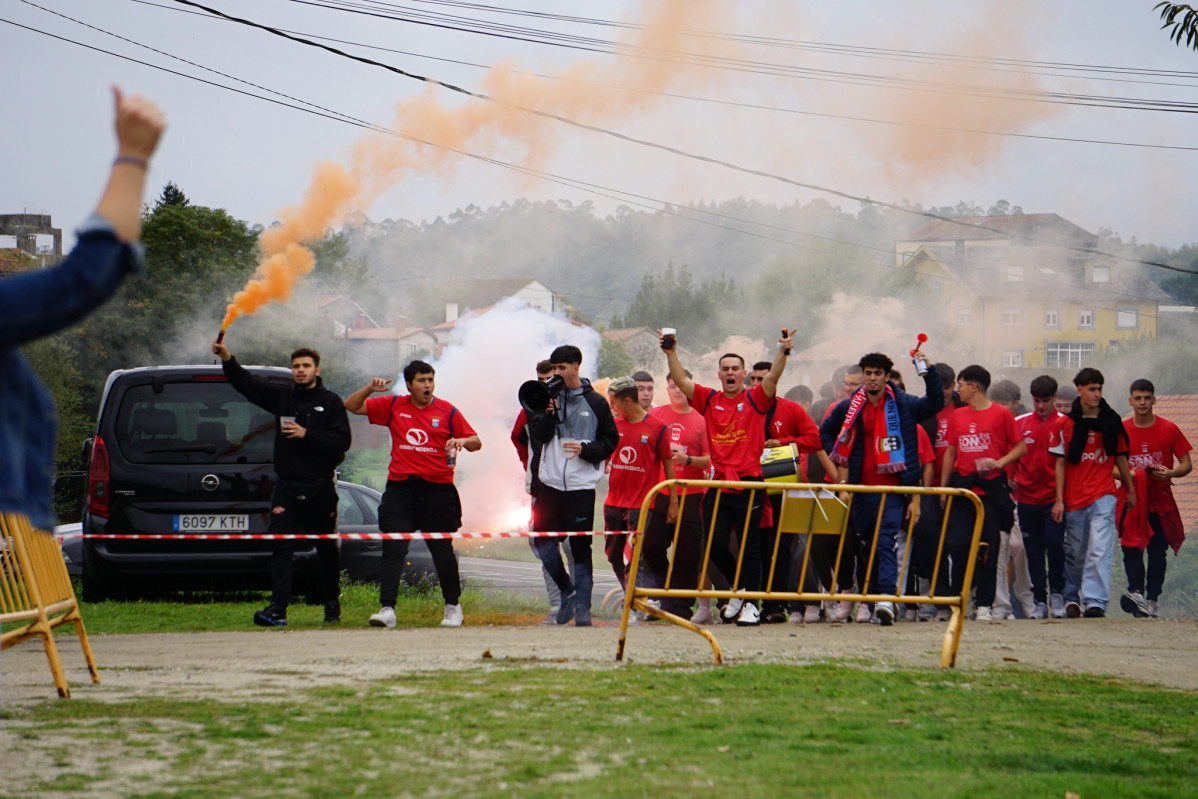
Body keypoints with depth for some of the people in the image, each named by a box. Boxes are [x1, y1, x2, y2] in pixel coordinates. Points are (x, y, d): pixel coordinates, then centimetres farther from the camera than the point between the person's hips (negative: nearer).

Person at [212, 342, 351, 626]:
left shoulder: (330, 402, 2)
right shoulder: (282, 397, 9)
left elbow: (342, 441, -7)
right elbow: (246, 384, 0)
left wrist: (307, 434, -15)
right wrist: (227, 358, -15)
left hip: (320, 488, -2)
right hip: (287, 486, 2)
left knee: (327, 549, 9)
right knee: (281, 545, -10)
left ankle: (332, 603, 24)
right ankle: (278, 607, -17)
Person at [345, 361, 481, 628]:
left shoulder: (447, 411, 4)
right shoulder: (393, 406, 8)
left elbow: (475, 442, 7)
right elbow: (352, 406, 12)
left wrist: (463, 441, -16)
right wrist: (370, 389, -6)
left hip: (437, 489, -1)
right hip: (400, 488, 1)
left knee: (442, 551, 7)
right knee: (393, 549, -9)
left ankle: (453, 607, 23)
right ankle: (387, 609, -13)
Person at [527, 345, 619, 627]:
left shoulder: (595, 403, 2)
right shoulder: (548, 398, 8)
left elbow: (610, 441, 4)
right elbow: (537, 435, 1)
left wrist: (585, 450, -12)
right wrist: (548, 415, -15)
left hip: (581, 485, -3)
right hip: (550, 483, 3)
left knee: (581, 547, -1)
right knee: (543, 541, 2)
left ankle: (582, 608, 4)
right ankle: (567, 592, 22)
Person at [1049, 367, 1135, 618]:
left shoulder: (1111, 422, 6)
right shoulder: (1066, 424, 3)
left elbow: (1120, 457, 16)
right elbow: (1060, 463, 4)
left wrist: (1131, 490, 22)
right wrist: (1059, 500, -1)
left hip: (1103, 496, -1)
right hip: (1074, 498, 1)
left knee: (1099, 551, -14)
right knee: (1075, 553, 10)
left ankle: (1095, 602, -19)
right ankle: (1072, 599, 25)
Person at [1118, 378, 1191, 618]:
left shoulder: (1169, 429, 3)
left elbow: (1187, 464, 6)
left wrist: (1170, 473, -15)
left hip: (1160, 500, 0)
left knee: (1158, 551, -2)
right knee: (1131, 549, -14)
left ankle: (1151, 601, 2)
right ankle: (1136, 593, -22)